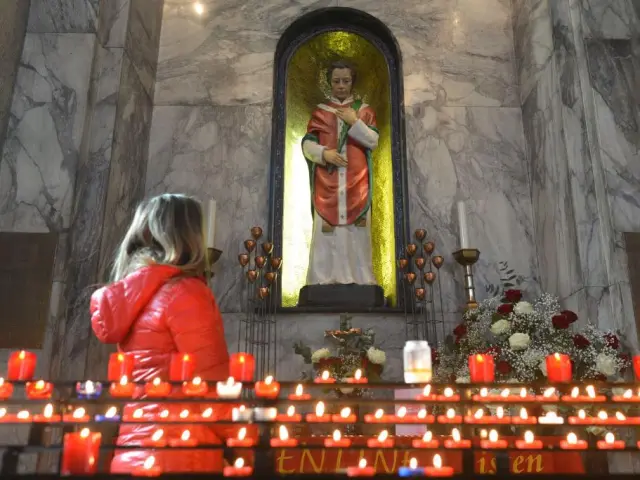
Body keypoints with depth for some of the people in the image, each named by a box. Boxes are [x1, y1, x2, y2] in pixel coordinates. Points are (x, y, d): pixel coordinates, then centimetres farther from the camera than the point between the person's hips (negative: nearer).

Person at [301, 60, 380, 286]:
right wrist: (324, 153, -13)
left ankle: (359, 279, 2)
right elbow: (307, 144, 5)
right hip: (327, 182, 0)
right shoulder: (320, 111, 12)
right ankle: (324, 280, -2)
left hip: (356, 181, 0)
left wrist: (354, 121, -10)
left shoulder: (365, 110, 12)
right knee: (326, 230, -5)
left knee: (356, 230, -3)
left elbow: (373, 141, 1)